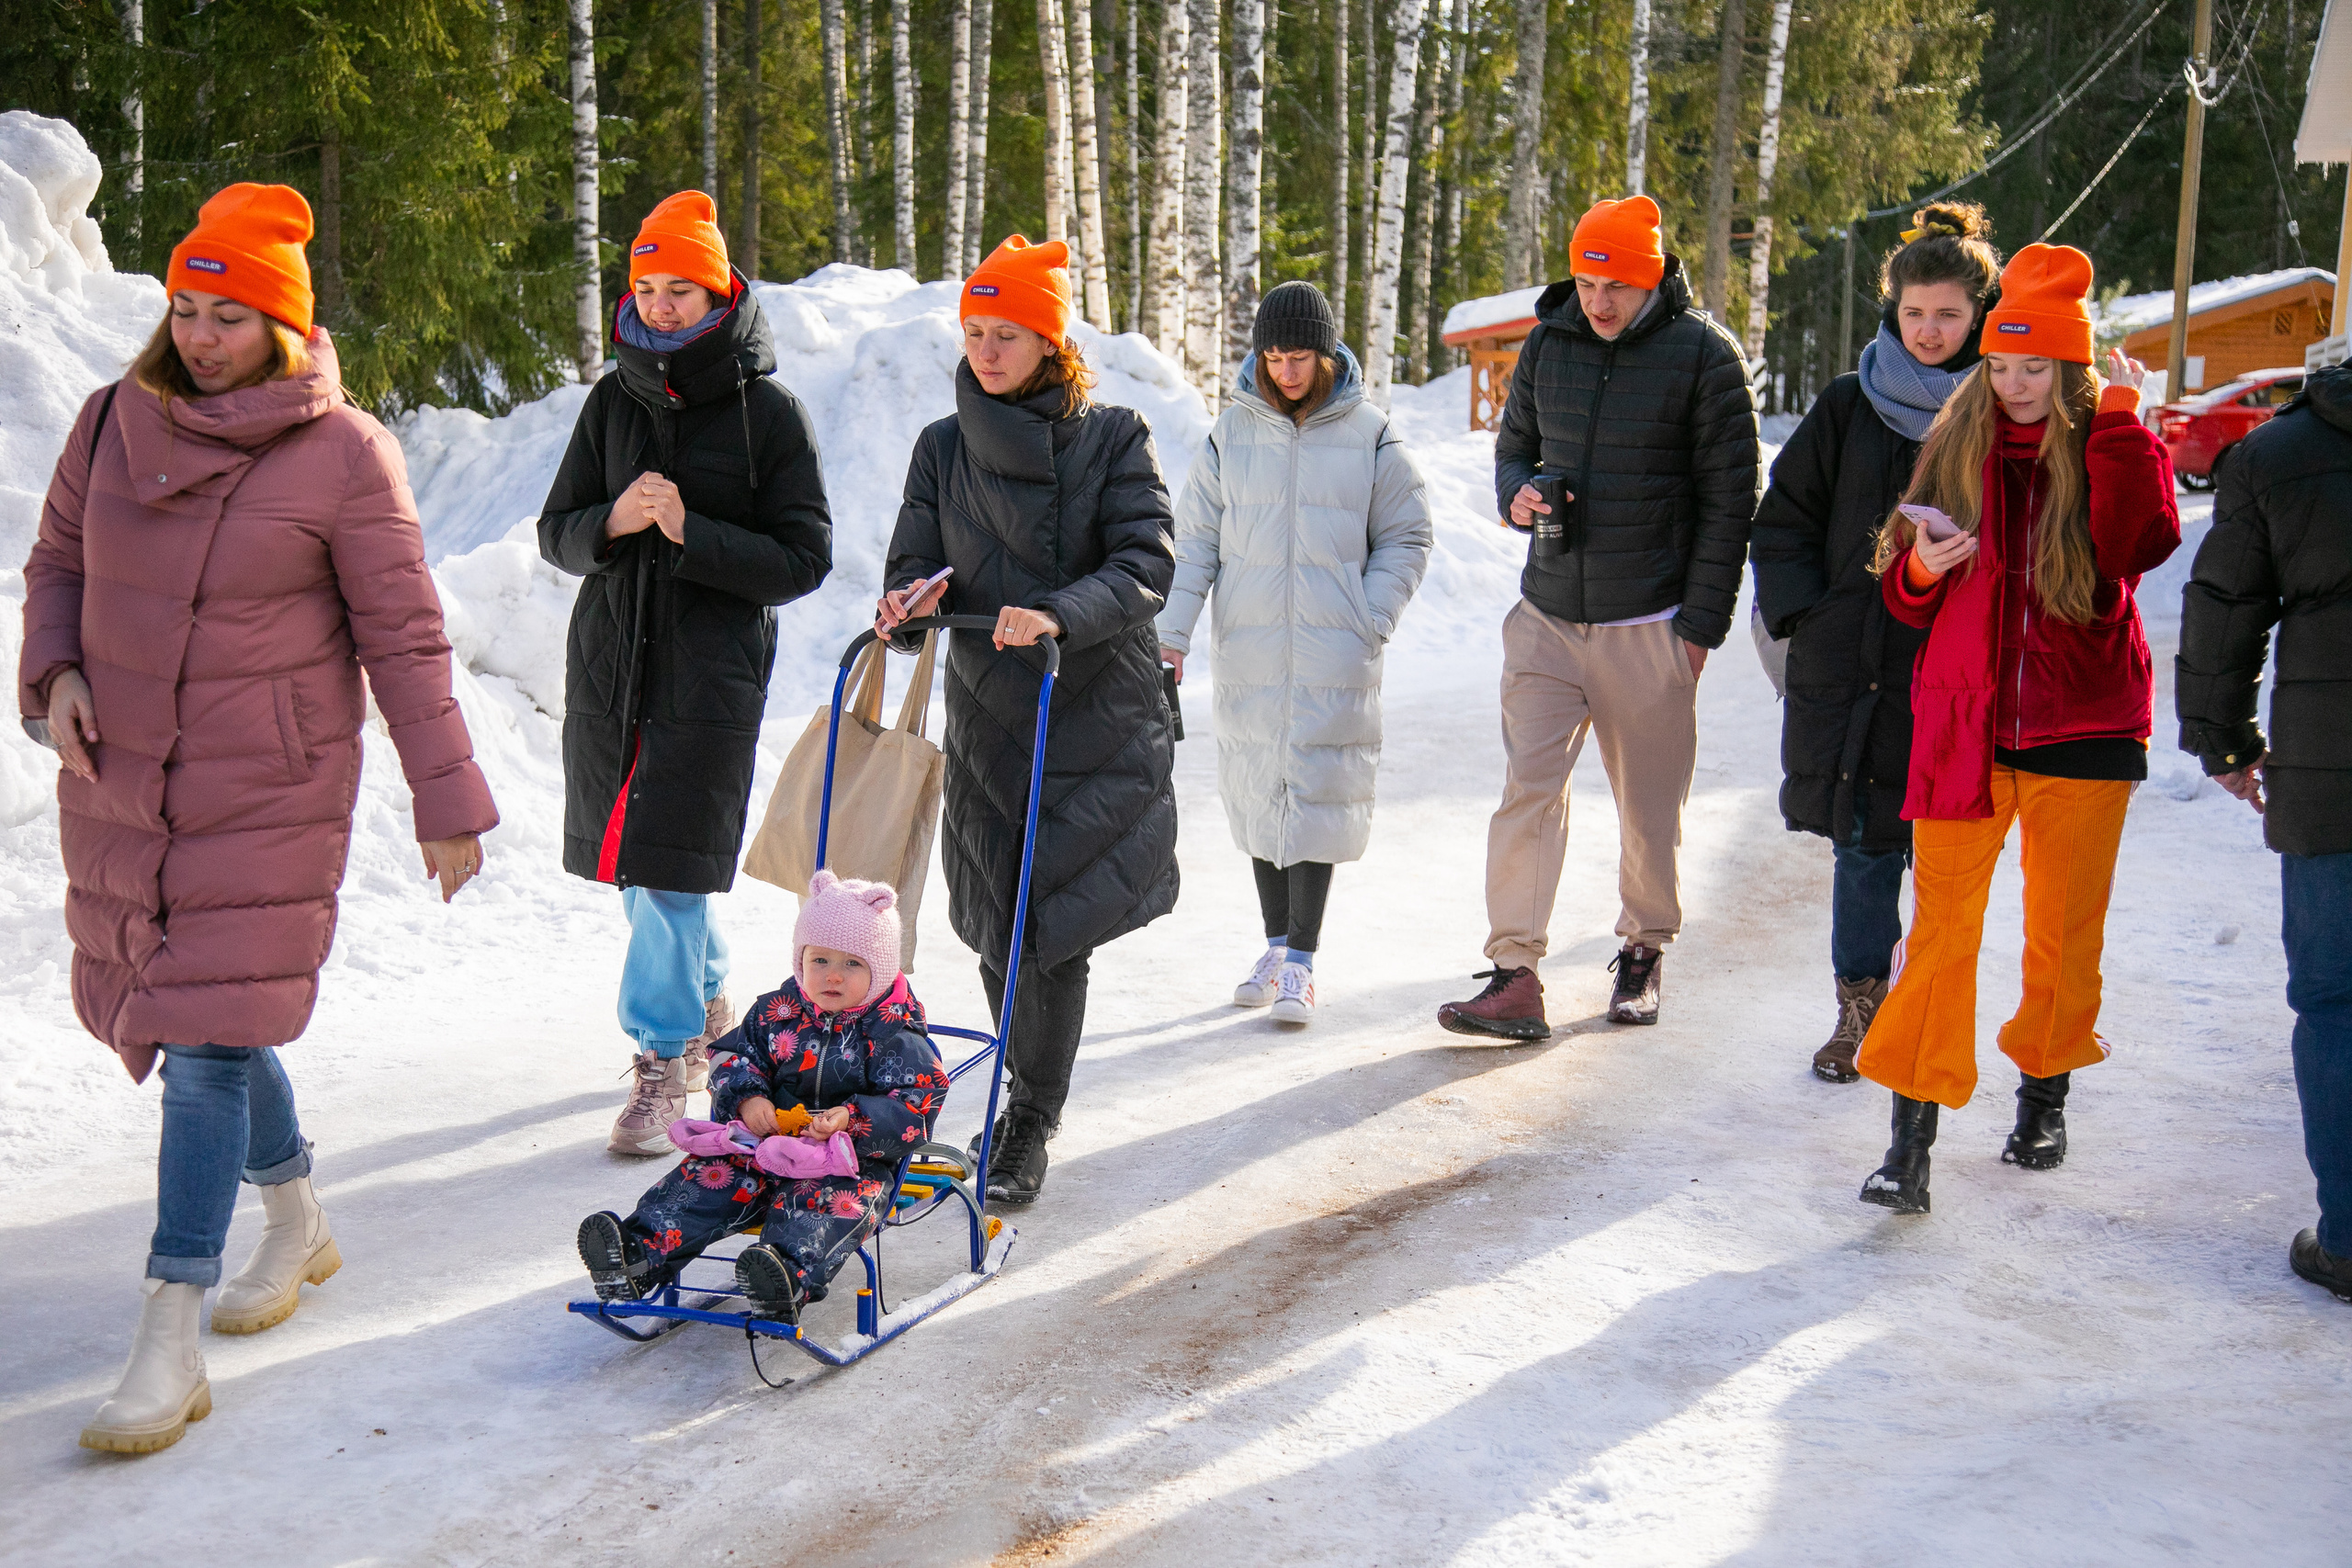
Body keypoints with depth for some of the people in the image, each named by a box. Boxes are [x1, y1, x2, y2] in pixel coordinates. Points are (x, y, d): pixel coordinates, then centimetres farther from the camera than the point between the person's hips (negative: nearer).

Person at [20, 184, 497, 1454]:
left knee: (207, 1039, -9)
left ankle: (168, 1342, -2)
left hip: (267, 793, -5)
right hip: (115, 782, 6)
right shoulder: (114, 423, 3)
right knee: (174, 1014, 16)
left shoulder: (343, 453, -10)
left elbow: (402, 637, -7)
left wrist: (447, 802, -6)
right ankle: (295, 1219, 39)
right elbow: (57, 565, 16)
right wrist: (55, 674, -4)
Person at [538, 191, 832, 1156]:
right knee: (634, 858, 14)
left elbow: (804, 559, -8)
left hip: (714, 669, -5)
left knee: (671, 864, -10)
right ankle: (708, 1002, 38)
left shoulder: (768, 410, -5)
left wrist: (688, 534, -20)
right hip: (609, 660, 5)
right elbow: (557, 533, 8)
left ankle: (664, 1060, 3)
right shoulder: (615, 401, 7)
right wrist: (613, 523, -14)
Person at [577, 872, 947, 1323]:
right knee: (709, 1175, -17)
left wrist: (852, 1120, -25)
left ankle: (791, 1278, -61)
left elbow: (916, 1106, -11)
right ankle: (637, 1257, -29)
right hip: (769, 1142, 5)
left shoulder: (895, 1035, -5)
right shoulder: (776, 1014, 9)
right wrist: (746, 1100, -10)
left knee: (835, 1199, -36)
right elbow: (732, 1061, 13)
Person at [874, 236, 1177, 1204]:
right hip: (986, 716, 3)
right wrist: (910, 600, -20)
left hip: (1099, 716, -3)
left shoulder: (1113, 437, -1)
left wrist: (1057, 615, -30)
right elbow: (916, 564, 4)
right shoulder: (944, 449, 9)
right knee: (999, 921, 5)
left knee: (1052, 922, -9)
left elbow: (1146, 564, -12)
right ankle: (1033, 1101, 26)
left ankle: (1028, 1124, 5)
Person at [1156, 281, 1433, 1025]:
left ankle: (1300, 962, 3)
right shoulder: (1234, 430, 5)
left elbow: (1405, 540, 6)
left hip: (1334, 658, -2)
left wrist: (1369, 623, -5)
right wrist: (1172, 631, -1)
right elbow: (1195, 539, 7)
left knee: (1317, 795, -4)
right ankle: (1277, 944, 23)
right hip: (1248, 653, 2)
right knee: (1258, 794, 8)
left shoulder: (1369, 435, 1)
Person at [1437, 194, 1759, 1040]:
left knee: (1649, 805, 8)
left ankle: (1642, 953, 28)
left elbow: (1728, 499, -4)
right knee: (1528, 788, -6)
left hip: (1648, 627, -3)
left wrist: (1701, 625, -7)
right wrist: (1516, 492, -6)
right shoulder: (1547, 343, 6)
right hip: (1546, 618, 3)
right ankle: (1515, 978, -5)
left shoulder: (1704, 355, -6)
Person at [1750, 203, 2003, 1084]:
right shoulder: (1850, 406, 6)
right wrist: (1802, 612, -1)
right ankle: (1861, 1010, 21)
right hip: (1850, 667, 2)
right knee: (1860, 847, 8)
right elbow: (1783, 519, 10)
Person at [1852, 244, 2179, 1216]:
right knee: (1941, 924, -6)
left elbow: (2141, 545, -20)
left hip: (2083, 723, 0)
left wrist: (2118, 422, -20)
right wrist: (1921, 570, -13)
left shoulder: (2110, 448, 1)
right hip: (1963, 722, 0)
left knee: (2065, 925, 11)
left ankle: (2045, 1090, 33)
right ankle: (1912, 1135, -2)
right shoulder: (1955, 445, 6)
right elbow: (1904, 595, 9)